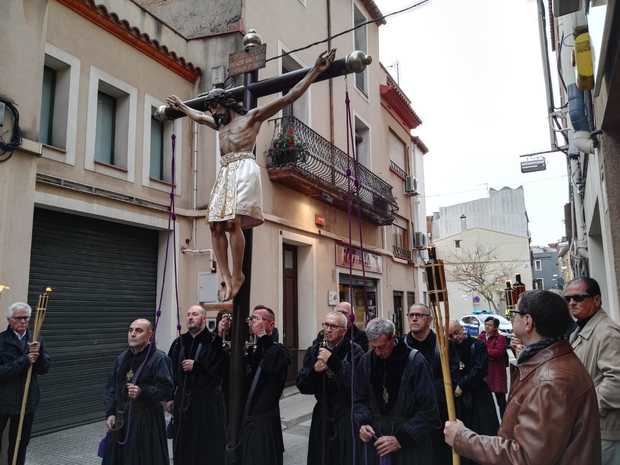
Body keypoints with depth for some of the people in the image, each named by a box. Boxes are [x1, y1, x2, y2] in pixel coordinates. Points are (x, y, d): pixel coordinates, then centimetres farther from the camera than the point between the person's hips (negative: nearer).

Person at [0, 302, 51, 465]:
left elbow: (44, 369, -1)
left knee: (20, 444, 16)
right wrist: (24, 361, -25)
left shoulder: (35, 340, 2)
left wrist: (38, 353, -18)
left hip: (27, 401, 3)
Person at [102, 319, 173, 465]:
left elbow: (166, 390, -15)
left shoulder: (159, 359, -11)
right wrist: (110, 413, 2)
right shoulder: (122, 358, 9)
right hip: (121, 420, 6)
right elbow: (111, 388, 12)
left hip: (147, 421, -6)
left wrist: (142, 392, -26)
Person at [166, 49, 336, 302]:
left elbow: (287, 98, -1)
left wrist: (315, 71, -5)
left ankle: (237, 276, -10)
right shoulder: (220, 124, 26)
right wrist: (180, 106, 60)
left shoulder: (251, 117, 5)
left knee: (233, 223, -19)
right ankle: (226, 276, -4)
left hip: (243, 170, -8)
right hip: (225, 173, 8)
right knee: (216, 225, -4)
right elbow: (198, 116, 47)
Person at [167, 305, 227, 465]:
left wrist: (196, 365, -15)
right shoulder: (179, 343, 8)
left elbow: (220, 369, -14)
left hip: (208, 403, -4)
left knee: (208, 449, 3)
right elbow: (170, 372, 8)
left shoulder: (214, 342, -6)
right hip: (182, 401, 4)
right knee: (183, 448, 12)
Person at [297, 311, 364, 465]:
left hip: (347, 418, -3)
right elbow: (302, 386, 3)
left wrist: (333, 361, -26)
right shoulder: (314, 351, 4)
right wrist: (313, 371, -15)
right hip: (322, 417, 4)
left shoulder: (354, 351, -9)